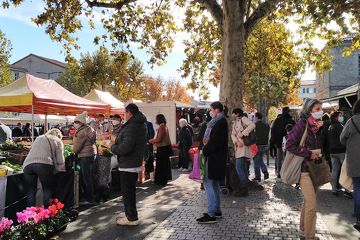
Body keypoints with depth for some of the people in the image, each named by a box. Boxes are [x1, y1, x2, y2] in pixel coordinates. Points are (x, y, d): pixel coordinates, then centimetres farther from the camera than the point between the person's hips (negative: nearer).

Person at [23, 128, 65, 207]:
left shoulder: (38, 138, 33)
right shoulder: (57, 141, 17)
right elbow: (60, 161, 10)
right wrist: (60, 170, 27)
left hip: (27, 164, 5)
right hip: (43, 163, -4)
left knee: (31, 191, 13)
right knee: (48, 189, 8)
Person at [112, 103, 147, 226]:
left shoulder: (131, 127, -24)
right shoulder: (141, 125, 10)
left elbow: (125, 148, -31)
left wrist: (113, 147, -11)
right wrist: (117, 142, 12)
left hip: (128, 165, -10)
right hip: (135, 163, 10)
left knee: (127, 191, 1)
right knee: (130, 190, 22)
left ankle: (132, 218, 11)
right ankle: (129, 212, 36)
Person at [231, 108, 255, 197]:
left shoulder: (243, 119, -6)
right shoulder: (234, 123, 18)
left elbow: (252, 125, -23)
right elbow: (232, 134, 6)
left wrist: (242, 133, -23)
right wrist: (236, 141, -13)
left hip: (244, 146, -9)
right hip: (238, 147, 9)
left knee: (239, 167, -14)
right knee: (243, 168, 12)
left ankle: (244, 189, -9)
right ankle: (245, 189, 20)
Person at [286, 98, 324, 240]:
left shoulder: (317, 125, 7)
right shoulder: (302, 124, -14)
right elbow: (289, 145, -18)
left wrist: (318, 153, 0)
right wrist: (309, 154, -18)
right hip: (304, 168, -7)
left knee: (308, 201, 18)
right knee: (312, 205, -8)